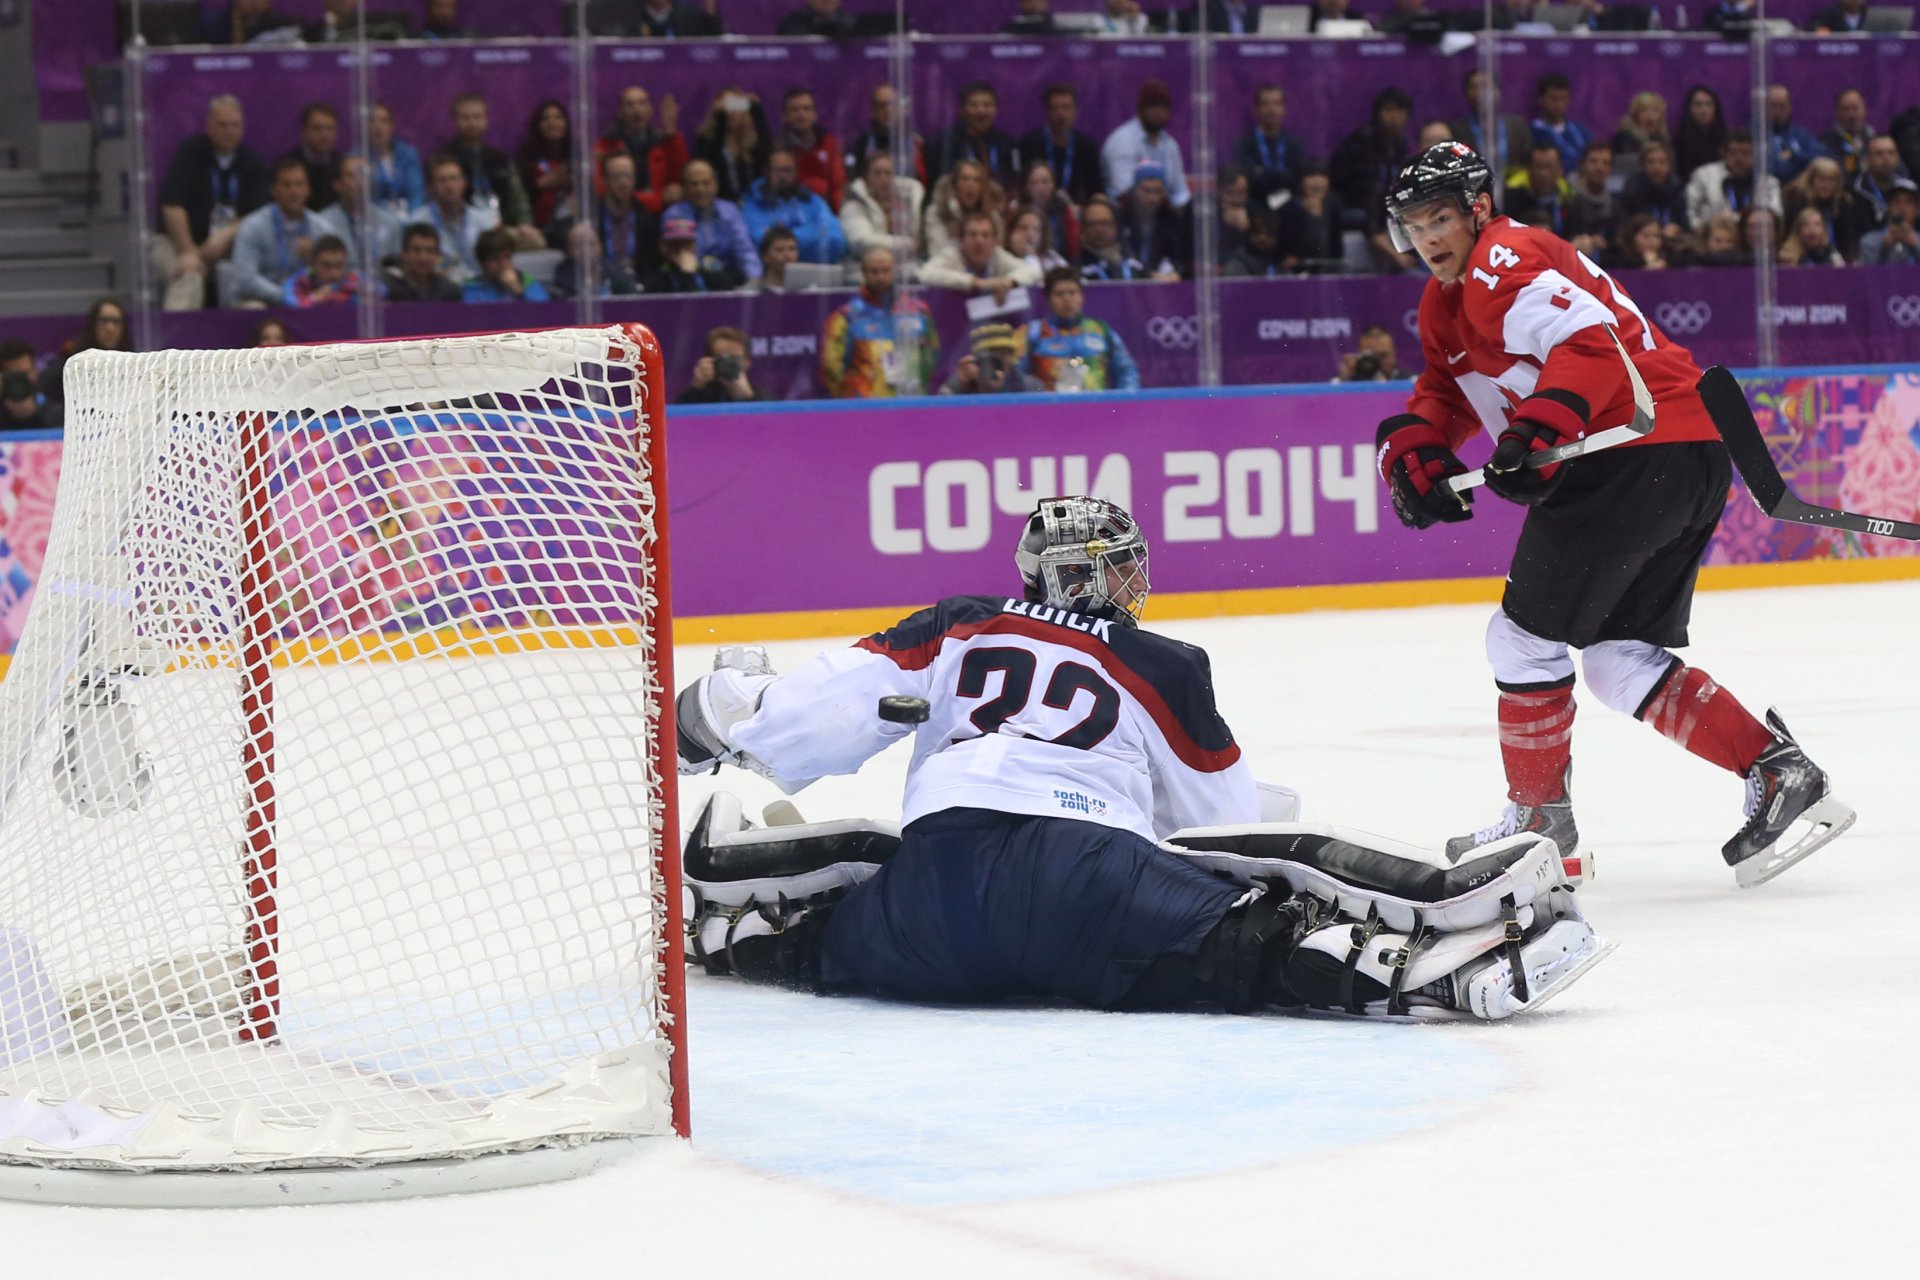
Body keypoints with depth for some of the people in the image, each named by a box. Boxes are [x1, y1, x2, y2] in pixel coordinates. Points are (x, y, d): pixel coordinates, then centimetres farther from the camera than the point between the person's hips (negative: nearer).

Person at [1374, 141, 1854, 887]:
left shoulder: (1504, 262, -10)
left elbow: (1589, 342, -24)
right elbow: (1444, 394, 24)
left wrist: (1533, 433, -36)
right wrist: (1414, 452, 3)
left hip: (1637, 453, -11)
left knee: (1526, 636, -1)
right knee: (1616, 655, 12)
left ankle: (1539, 818, 13)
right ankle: (1775, 769, 3)